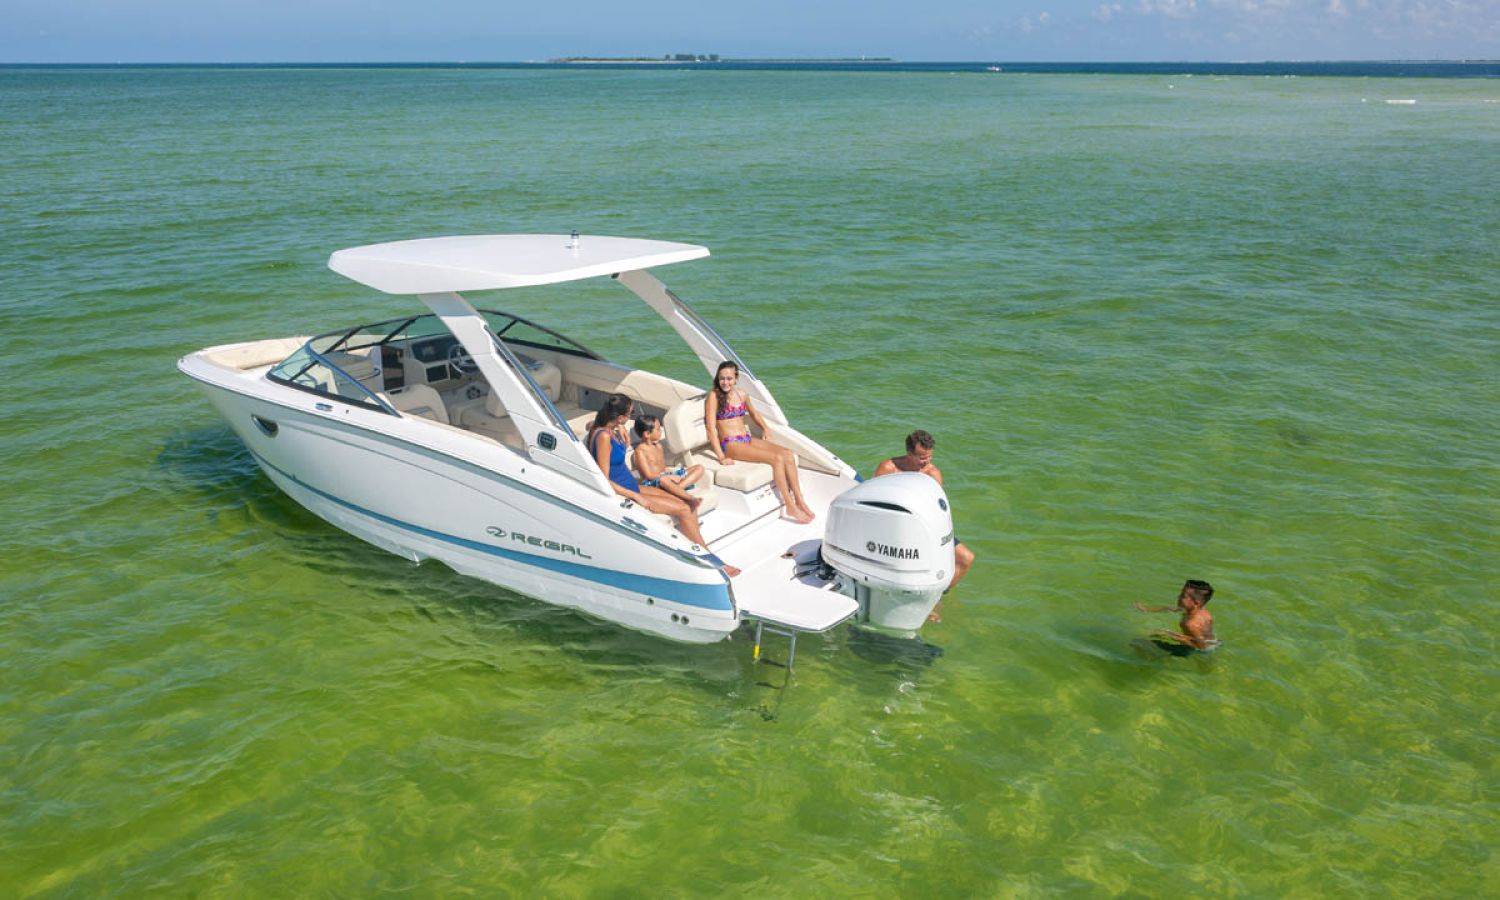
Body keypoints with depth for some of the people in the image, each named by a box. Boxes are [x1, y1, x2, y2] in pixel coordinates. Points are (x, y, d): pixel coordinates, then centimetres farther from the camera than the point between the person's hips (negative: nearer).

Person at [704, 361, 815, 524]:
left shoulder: (742, 395, 11)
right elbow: (711, 427, -14)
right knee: (777, 458, -24)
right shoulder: (714, 396, -7)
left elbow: (753, 413, 32)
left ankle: (799, 501, -13)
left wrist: (765, 428, 15)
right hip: (730, 444, -7)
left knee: (789, 455, -15)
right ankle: (790, 507, -19)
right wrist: (721, 457, -21)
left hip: (748, 440, 7)